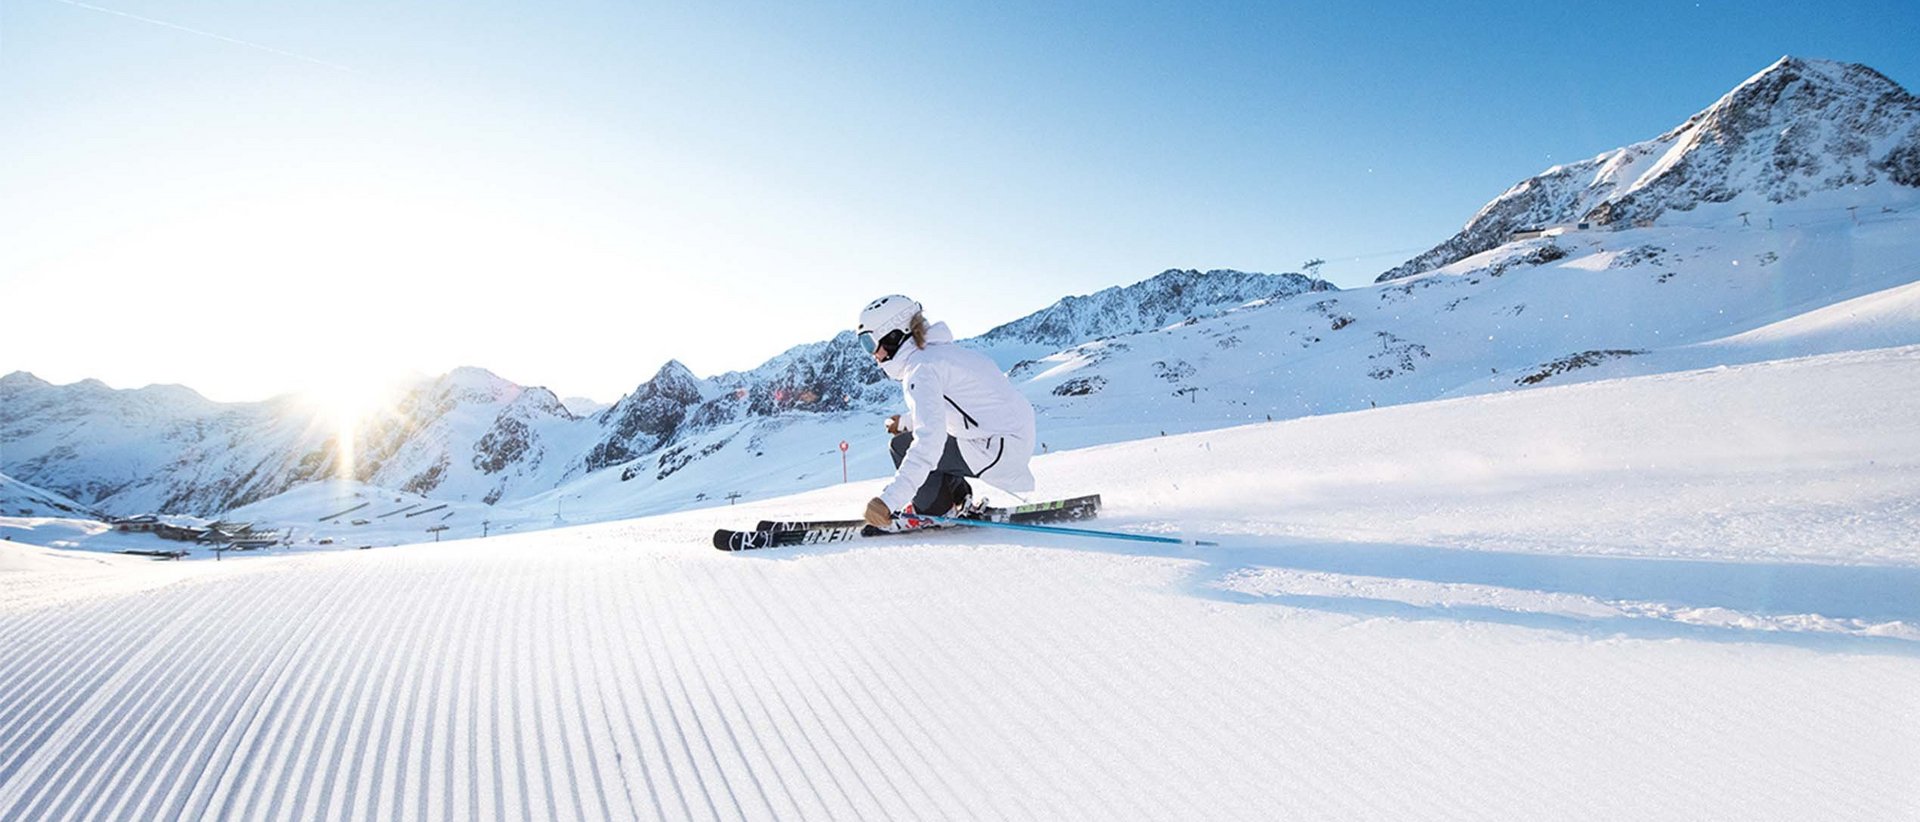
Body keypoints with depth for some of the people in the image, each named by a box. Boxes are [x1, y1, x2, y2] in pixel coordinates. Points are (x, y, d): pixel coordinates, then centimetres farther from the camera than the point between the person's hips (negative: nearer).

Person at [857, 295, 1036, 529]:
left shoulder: (921, 369, -17)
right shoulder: (937, 350, 13)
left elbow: (930, 439, -30)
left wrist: (889, 499, -35)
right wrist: (906, 422, 25)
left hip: (1000, 449, -10)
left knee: (903, 447, -10)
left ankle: (936, 511, 3)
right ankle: (956, 500, 19)